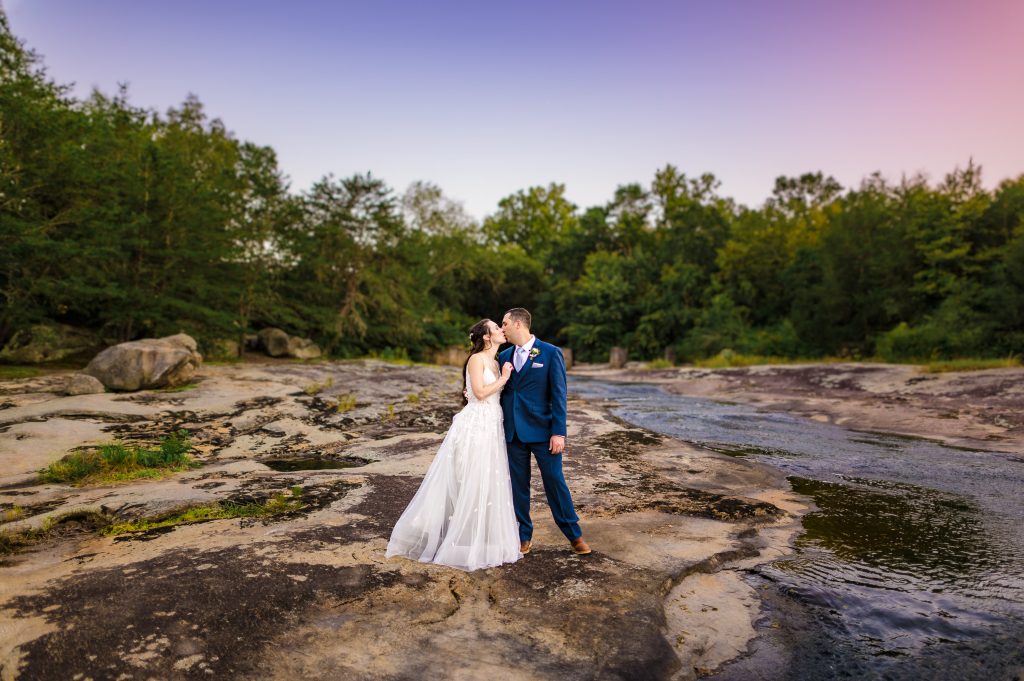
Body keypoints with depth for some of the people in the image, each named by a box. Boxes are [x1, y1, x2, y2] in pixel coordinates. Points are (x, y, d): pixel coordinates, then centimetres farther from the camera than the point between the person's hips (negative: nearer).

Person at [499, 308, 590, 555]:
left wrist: (558, 432, -13)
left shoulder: (551, 353, -5)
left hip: (542, 430, -4)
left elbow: (558, 394, -8)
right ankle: (524, 536, 25)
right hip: (513, 432, 4)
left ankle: (574, 535, 20)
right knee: (518, 484, 10)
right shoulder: (504, 356, 9)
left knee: (555, 481, 3)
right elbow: (499, 391, 12)